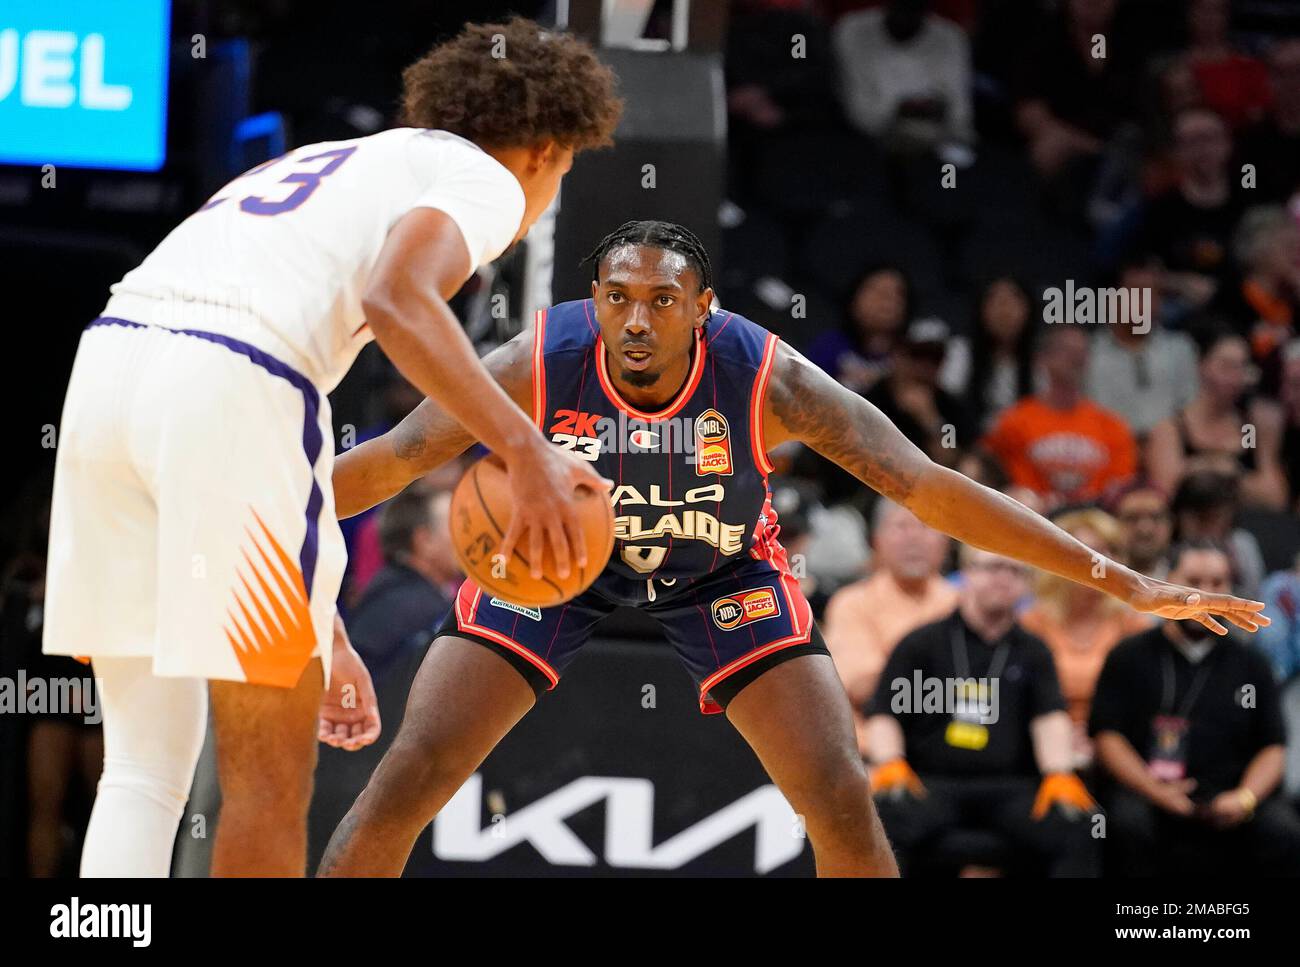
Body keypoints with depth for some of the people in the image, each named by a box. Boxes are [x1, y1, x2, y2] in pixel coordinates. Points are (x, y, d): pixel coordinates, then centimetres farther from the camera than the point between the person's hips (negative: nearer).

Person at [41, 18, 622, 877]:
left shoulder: (327, 166, 37)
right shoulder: (480, 177, 12)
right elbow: (397, 298, -12)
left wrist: (321, 632, 37)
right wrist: (527, 450, -16)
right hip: (229, 388, -7)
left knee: (144, 771, 12)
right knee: (270, 781, 4)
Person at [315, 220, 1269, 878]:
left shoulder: (766, 376, -33)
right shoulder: (539, 364, -33)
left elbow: (929, 489, -32)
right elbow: (388, 463, -23)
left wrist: (1124, 583, -35)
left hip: (722, 568, 0)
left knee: (841, 798, -11)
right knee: (409, 779, -13)